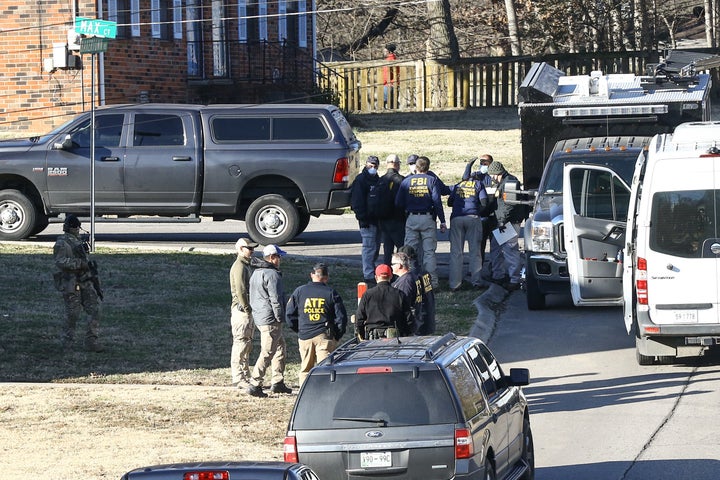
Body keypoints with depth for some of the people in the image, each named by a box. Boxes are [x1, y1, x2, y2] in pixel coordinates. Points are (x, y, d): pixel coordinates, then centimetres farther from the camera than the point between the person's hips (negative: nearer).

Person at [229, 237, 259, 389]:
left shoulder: (247, 265, 19)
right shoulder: (239, 266, -14)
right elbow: (240, 291, -20)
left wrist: (251, 309, 12)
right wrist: (247, 309, -17)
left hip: (248, 309, 10)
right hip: (241, 309, -10)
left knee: (247, 344, 14)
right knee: (240, 343, -9)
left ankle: (245, 377, 20)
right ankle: (238, 379, -8)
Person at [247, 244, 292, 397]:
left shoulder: (256, 273, 17)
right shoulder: (272, 274, -15)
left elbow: (252, 297, 22)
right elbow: (275, 299, -18)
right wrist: (280, 318, -12)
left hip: (259, 318, 10)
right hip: (270, 320, -10)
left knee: (280, 347, 20)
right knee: (267, 353, -8)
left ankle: (278, 383, 22)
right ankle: (255, 385, -11)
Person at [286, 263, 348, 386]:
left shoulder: (299, 291, 6)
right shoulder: (331, 293, 1)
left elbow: (289, 315, 8)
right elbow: (341, 317, -1)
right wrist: (337, 336, 9)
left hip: (304, 335, 2)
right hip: (325, 336, -2)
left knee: (305, 369, 13)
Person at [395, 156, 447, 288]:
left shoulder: (406, 181, 4)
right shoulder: (431, 180, -1)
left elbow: (398, 202, 2)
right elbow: (437, 201, -7)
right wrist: (442, 221, -3)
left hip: (411, 219, 1)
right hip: (428, 218, -1)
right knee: (429, 251, 1)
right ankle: (432, 282, -1)